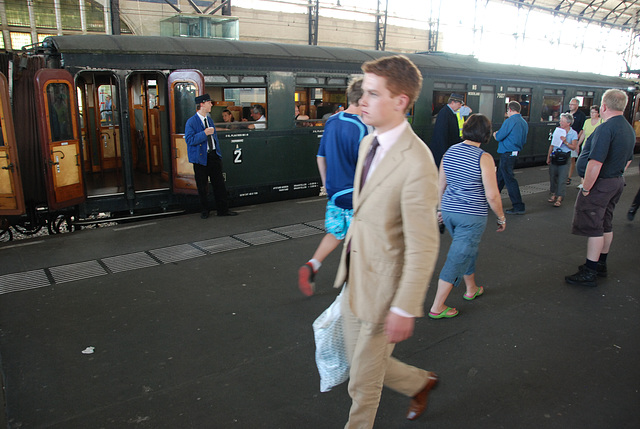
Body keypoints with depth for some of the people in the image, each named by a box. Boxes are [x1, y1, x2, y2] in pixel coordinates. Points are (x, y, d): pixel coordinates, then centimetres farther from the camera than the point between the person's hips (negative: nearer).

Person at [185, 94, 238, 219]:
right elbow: (189, 139, -17)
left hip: (214, 156, 6)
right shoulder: (191, 122, -9)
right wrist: (204, 133, -22)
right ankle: (205, 210, 20)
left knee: (219, 184, 6)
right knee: (202, 187, 5)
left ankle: (223, 209, 15)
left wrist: (219, 154, 16)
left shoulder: (209, 119, 14)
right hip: (201, 158, -6)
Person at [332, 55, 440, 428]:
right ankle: (421, 383, 50)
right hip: (354, 278, 8)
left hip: (383, 286, -8)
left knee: (363, 381, 13)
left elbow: (423, 247, -23)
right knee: (363, 362, 25)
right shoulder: (368, 143, 3)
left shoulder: (417, 162, -25)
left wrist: (405, 309, -20)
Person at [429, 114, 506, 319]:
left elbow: (440, 185, 9)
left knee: (468, 250, 27)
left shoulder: (450, 151, 2)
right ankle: (437, 308, 5)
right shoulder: (484, 158, -15)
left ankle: (471, 289, 45)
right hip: (472, 215, -6)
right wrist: (501, 218, 0)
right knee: (458, 258, 1)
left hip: (449, 211, 7)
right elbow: (492, 196, -15)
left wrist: (442, 208, 22)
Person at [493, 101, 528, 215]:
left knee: (509, 179, -6)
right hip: (516, 153, 9)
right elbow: (523, 140, 18)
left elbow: (499, 136, -15)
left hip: (507, 154, -9)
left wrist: (495, 134, 10)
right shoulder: (524, 123, 12)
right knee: (500, 177, 18)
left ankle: (519, 207, -4)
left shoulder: (510, 121, -16)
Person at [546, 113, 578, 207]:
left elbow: (573, 147, -5)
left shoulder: (573, 133, 0)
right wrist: (548, 157, 13)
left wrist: (565, 142, -19)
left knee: (562, 179, -7)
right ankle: (553, 194, 23)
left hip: (564, 158, -4)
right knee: (552, 177, 8)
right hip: (554, 156, 4)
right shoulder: (557, 130, 9)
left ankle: (559, 199, -5)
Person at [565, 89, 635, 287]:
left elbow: (595, 163, -29)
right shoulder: (629, 129, 10)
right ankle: (601, 265, 30)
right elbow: (628, 160, 20)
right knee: (606, 226, 18)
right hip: (617, 182, 10)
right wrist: (615, 177, 22)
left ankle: (589, 273, 1)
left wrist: (586, 188, -20)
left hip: (600, 184, -9)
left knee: (594, 228, -4)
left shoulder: (605, 128, -22)